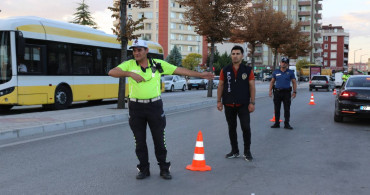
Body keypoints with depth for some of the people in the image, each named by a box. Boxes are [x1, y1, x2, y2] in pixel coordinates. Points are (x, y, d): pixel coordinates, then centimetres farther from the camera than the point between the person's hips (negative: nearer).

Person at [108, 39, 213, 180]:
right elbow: (112, 72, -14)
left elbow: (179, 70, 3)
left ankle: (164, 168, 21)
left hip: (155, 106, 0)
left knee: (159, 139, 6)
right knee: (140, 140, 8)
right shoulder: (129, 65, 0)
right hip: (136, 107, 1)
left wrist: (200, 75, 3)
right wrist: (130, 73, -29)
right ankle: (144, 169, 23)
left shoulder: (158, 64, 1)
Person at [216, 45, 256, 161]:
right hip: (229, 105, 2)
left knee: (246, 128, -7)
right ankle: (234, 151, 24)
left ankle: (247, 151, 10)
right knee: (231, 128, 10)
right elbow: (220, 86, 8)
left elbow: (252, 87, 1)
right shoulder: (225, 70, 6)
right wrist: (219, 101, 2)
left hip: (243, 105, -2)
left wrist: (252, 103, -6)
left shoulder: (248, 70, 2)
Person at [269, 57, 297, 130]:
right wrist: (270, 90, 3)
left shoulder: (290, 72, 4)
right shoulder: (276, 72, 9)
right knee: (277, 109, 6)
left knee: (287, 109, 0)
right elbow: (272, 82, 13)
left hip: (286, 92, -2)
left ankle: (286, 124, 7)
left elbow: (294, 82, 4)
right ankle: (277, 123, 15)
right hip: (277, 92, 2)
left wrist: (294, 92, -5)